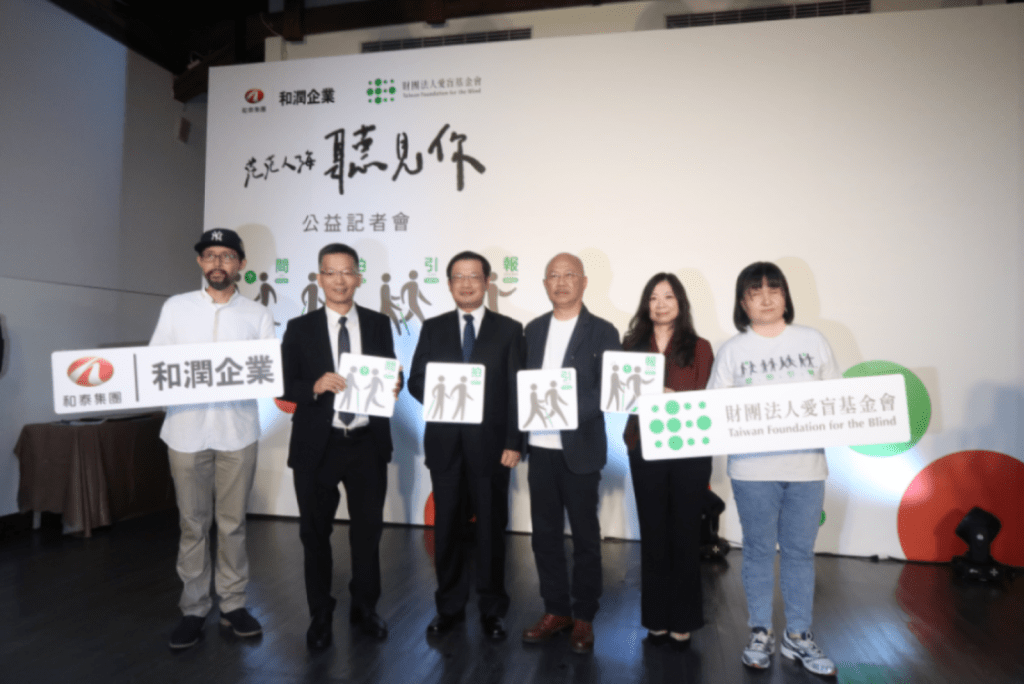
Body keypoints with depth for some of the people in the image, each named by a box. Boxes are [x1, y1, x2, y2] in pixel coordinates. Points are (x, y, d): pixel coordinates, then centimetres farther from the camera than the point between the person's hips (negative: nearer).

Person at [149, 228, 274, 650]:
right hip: (186, 429, 1)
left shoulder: (257, 315, 5)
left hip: (237, 430, 0)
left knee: (232, 522, 8)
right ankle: (193, 610, 21)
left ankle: (232, 604, 21)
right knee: (193, 524, 8)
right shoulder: (176, 307, 7)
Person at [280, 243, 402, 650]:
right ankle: (320, 615, 28)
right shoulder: (300, 328, 1)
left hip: (367, 442, 1)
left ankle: (365, 608, 30)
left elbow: (390, 376, 7)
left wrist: (394, 384, -15)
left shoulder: (379, 324, 5)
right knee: (316, 532, 11)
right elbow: (284, 386, -2)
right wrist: (316, 386, -21)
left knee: (368, 529, 10)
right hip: (318, 445, -1)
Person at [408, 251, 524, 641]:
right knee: (447, 527, 10)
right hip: (445, 443, 2)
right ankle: (449, 607, 26)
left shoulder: (509, 330, 3)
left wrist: (513, 443, -8)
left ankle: (491, 609, 23)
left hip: (490, 443, -2)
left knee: (491, 528, 7)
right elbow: (416, 381, 7)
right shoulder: (433, 329, 10)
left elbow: (516, 391, -1)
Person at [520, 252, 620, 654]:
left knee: (585, 537, 8)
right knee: (544, 533, 11)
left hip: (580, 449, -4)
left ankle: (584, 618, 23)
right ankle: (556, 610, 27)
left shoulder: (602, 332, -3)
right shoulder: (534, 329, 12)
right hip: (540, 447, 4)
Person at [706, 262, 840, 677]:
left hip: (807, 465, 2)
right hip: (753, 468, -1)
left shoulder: (813, 341, 8)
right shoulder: (733, 350, 3)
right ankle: (760, 634, 23)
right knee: (759, 550, 9)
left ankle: (798, 636, 25)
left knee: (800, 551, 10)